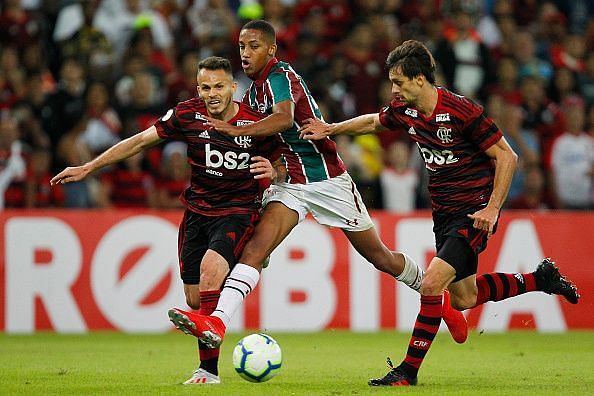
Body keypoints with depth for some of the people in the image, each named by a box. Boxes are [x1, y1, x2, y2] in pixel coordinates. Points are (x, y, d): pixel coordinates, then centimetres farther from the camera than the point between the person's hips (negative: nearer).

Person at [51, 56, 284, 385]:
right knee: (194, 298, 1)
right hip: (196, 211, 4)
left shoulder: (255, 123, -10)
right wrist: (87, 168, 5)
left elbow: (280, 168, 4)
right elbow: (139, 142, 4)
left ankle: (208, 369, -29)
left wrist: (272, 171, -22)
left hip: (238, 212, -4)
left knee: (210, 267, -30)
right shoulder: (187, 114, -5)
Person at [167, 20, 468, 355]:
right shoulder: (254, 89, 9)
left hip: (328, 179, -6)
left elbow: (284, 118, -39)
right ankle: (217, 322, -32)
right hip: (291, 185, 6)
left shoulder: (280, 76, -17)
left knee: (379, 257, 7)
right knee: (255, 248, -18)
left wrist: (237, 130, -48)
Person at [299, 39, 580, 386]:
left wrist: (492, 208, -19)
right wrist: (331, 130, 12)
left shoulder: (462, 111, -21)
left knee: (432, 282, -19)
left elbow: (507, 156, -15)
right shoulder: (404, 111, 0)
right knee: (463, 298, 13)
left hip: (474, 212, -8)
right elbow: (374, 122, 23)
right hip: (444, 212, 8)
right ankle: (540, 279, 33)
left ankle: (409, 370, -10)